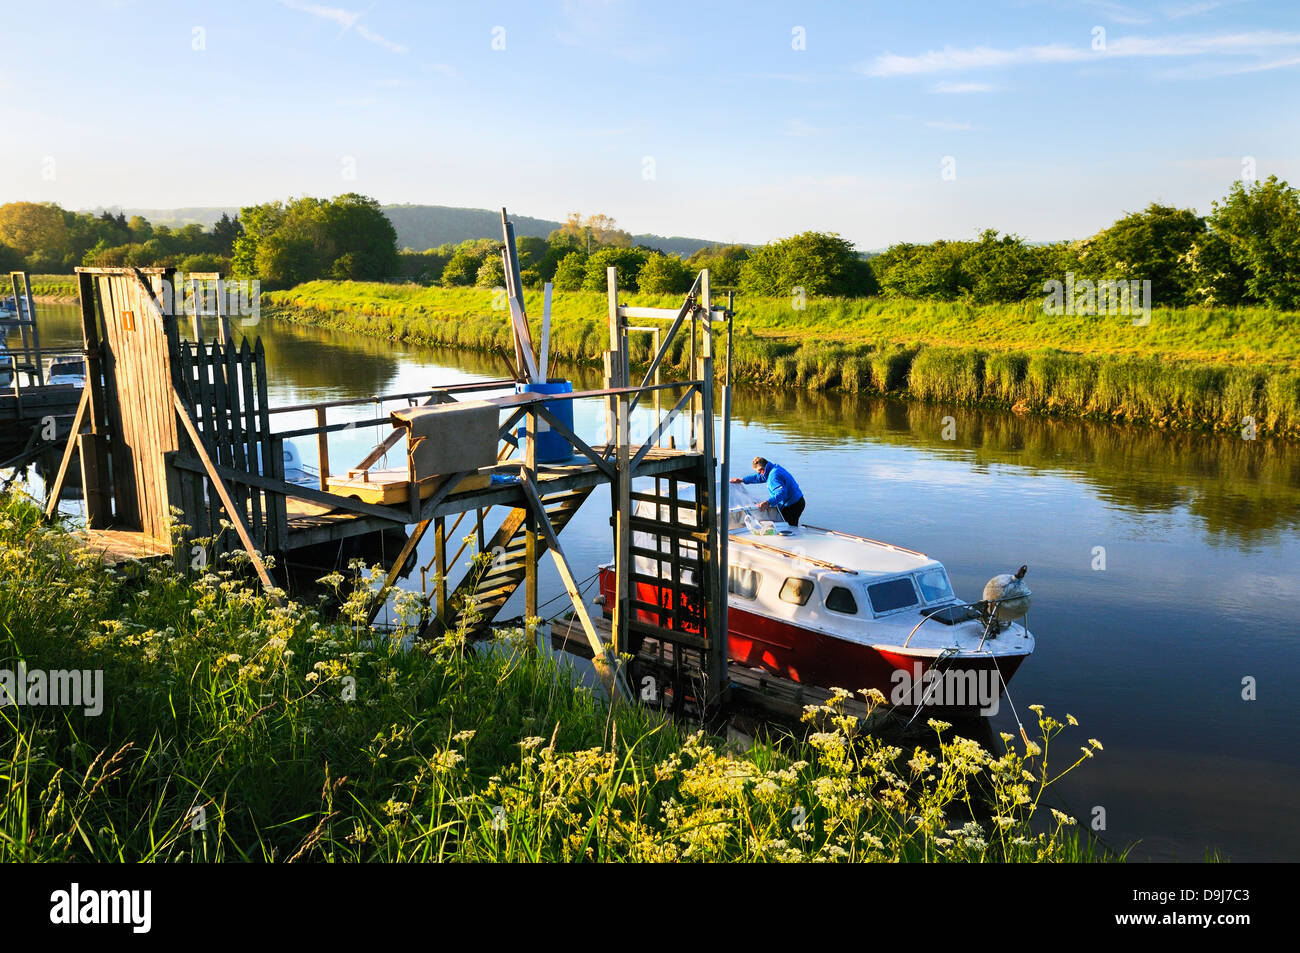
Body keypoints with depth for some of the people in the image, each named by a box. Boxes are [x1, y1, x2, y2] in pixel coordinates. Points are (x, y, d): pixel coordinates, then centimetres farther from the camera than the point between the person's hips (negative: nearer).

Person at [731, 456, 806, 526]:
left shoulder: (774, 475, -21)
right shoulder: (775, 468, 12)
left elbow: (781, 493, -32)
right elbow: (759, 477, 28)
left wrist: (768, 503, -39)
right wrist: (741, 480, 33)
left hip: (793, 505, -10)